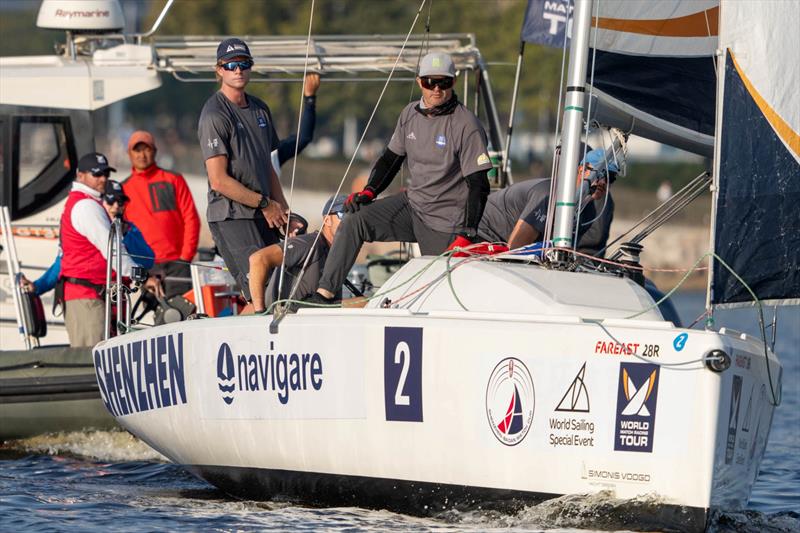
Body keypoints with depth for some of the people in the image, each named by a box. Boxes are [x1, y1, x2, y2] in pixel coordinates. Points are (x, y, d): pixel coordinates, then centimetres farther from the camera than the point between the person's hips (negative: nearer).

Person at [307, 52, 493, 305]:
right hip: (412, 204, 5)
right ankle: (324, 295, -17)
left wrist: (466, 236, -22)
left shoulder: (466, 125, -14)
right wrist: (369, 191, -1)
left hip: (446, 222, -5)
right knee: (354, 222, -13)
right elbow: (391, 158, 17)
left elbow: (478, 185, -15)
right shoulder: (410, 114, 4)